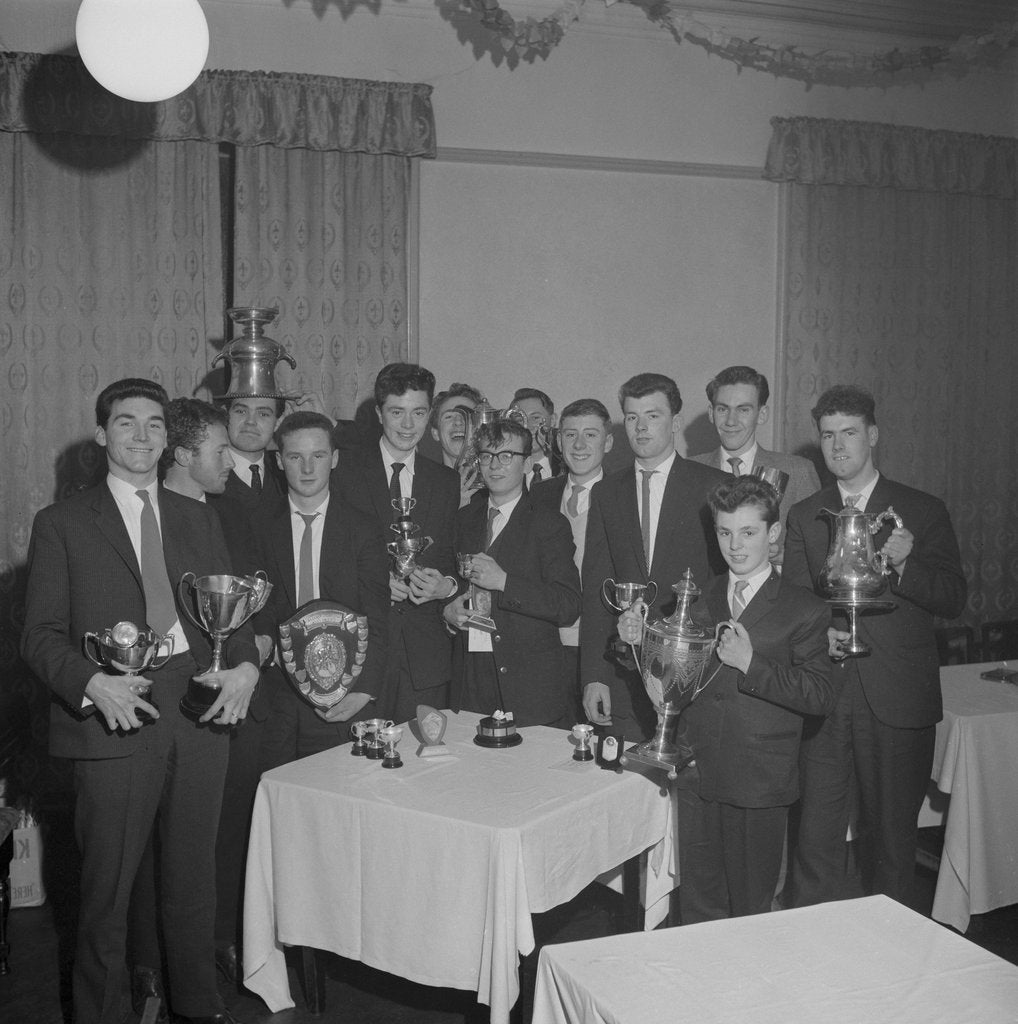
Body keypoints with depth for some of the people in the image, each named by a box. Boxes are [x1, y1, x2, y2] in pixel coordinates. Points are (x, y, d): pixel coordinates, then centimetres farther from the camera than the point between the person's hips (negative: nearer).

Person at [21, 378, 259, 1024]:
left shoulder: (200, 520, 15)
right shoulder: (62, 524, 3)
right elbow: (41, 635, -2)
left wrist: (246, 666, -7)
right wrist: (92, 683, -20)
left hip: (201, 712, 4)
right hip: (115, 721, -3)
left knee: (195, 875, 14)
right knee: (107, 885, 5)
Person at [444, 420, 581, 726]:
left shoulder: (550, 525, -4)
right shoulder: (464, 519, 13)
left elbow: (569, 607, -12)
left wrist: (503, 581, -20)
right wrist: (448, 609, -1)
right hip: (469, 675, 4)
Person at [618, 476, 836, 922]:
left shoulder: (804, 610, -5)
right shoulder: (697, 597, 9)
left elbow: (822, 696, -14)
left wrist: (751, 663, -23)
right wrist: (638, 639, -5)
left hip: (759, 785, -4)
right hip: (696, 776, 4)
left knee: (750, 910, 9)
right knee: (697, 908, 13)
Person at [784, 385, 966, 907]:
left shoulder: (923, 511, 3)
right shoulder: (803, 516, 11)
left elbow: (953, 600, -1)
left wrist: (904, 563, -18)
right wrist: (817, 633, -14)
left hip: (897, 703, -1)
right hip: (825, 698, 2)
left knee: (890, 837, 9)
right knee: (815, 835, 2)